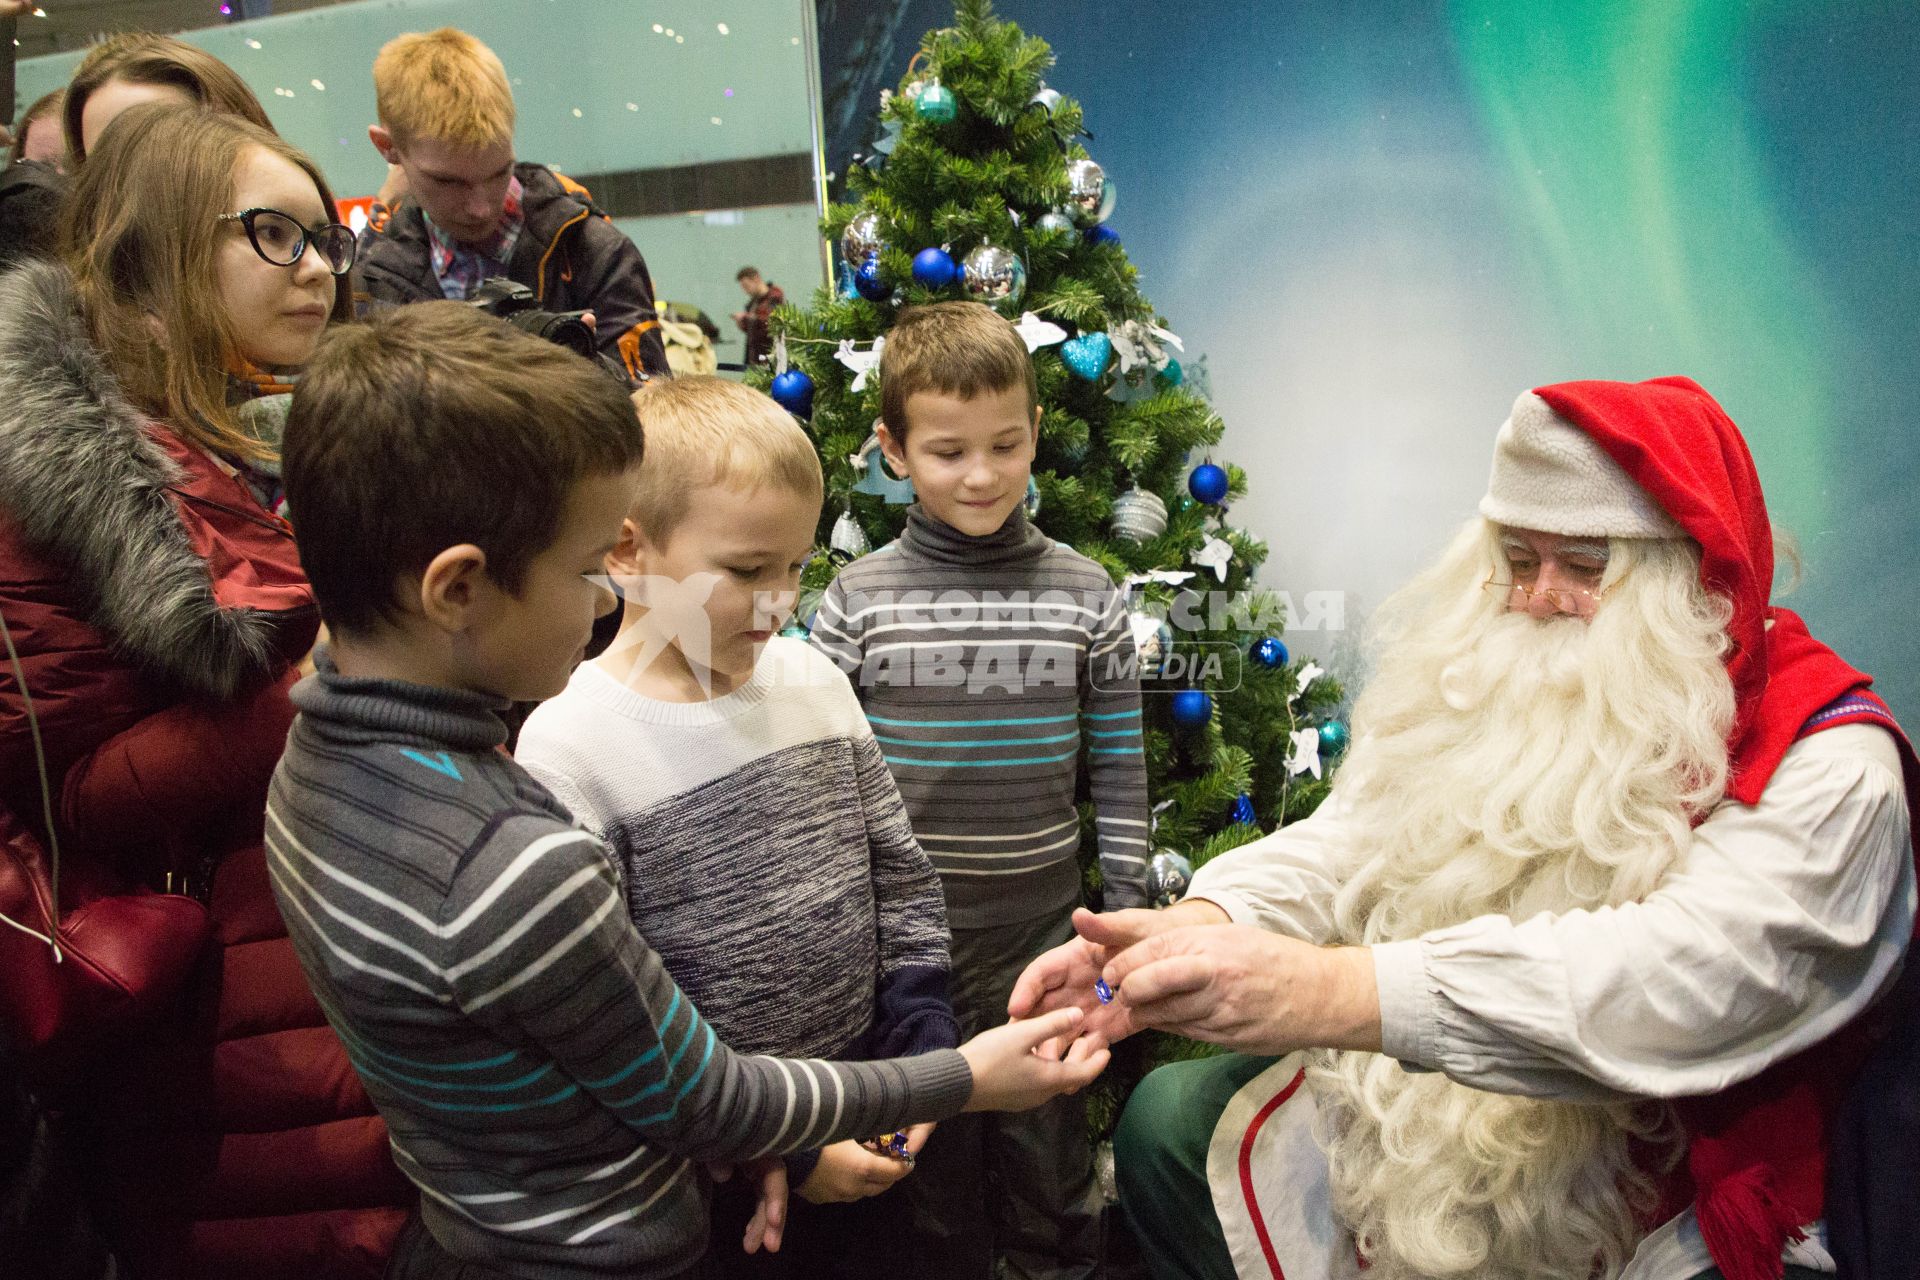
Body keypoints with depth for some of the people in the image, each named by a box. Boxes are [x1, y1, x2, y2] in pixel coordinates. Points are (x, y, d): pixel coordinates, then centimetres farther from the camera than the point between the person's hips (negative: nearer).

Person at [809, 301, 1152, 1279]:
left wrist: (1127, 920, 3)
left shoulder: (1085, 596, -4)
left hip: (1042, 930, 1)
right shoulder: (856, 600, -7)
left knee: (1047, 1154, 15)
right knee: (933, 1152, 16)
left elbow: (1118, 775, 2)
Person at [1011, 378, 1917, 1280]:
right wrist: (1195, 929, -29)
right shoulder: (1491, 686, 3)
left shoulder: (1828, 762, -16)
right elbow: (1345, 843, -7)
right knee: (1169, 1117, 2)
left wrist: (1338, 992, -44)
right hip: (1417, 1129, 6)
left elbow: (1684, 975, -32)